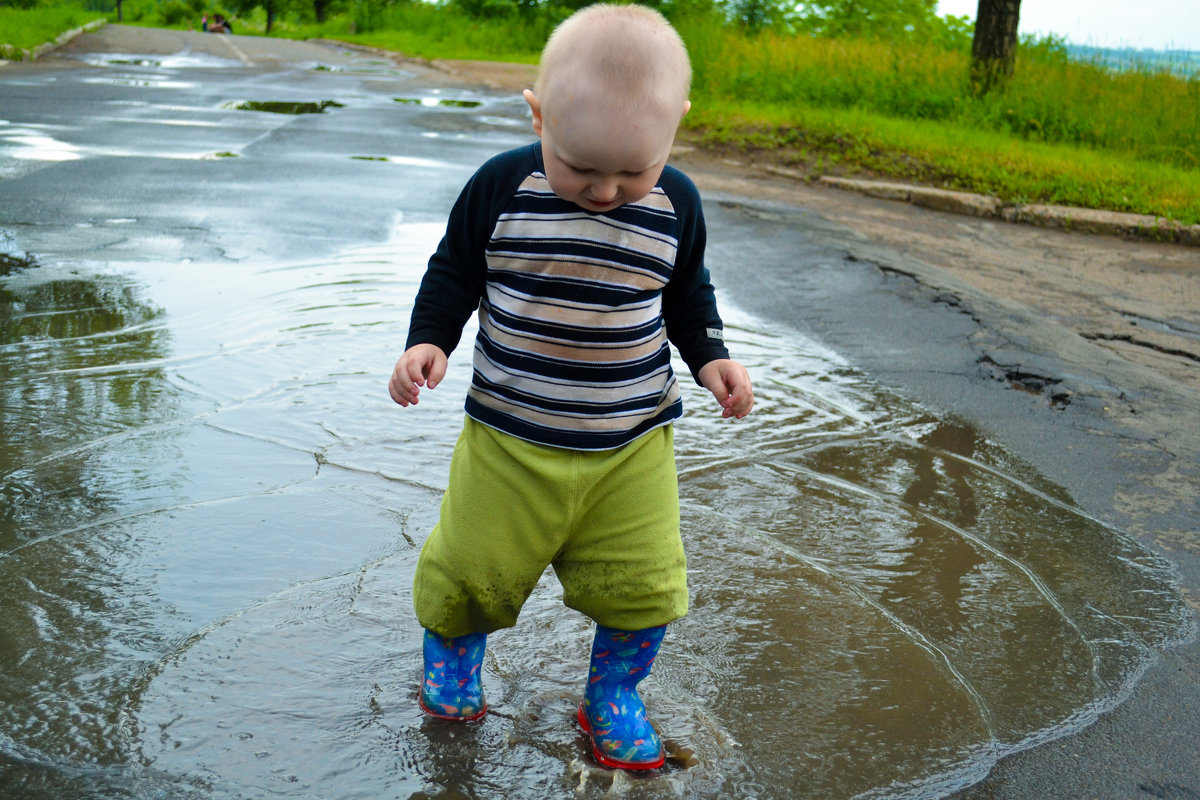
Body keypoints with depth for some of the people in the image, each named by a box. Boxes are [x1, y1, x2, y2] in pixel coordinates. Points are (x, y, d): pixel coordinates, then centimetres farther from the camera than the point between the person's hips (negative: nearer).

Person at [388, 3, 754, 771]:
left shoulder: (676, 204, -5)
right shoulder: (501, 188, -11)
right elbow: (454, 271, 3)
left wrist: (711, 356, -2)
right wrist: (428, 342, -11)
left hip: (631, 443, 1)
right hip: (509, 435, -1)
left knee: (642, 584, 3)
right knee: (472, 568, 9)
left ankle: (612, 693, 31)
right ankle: (453, 646, 43)